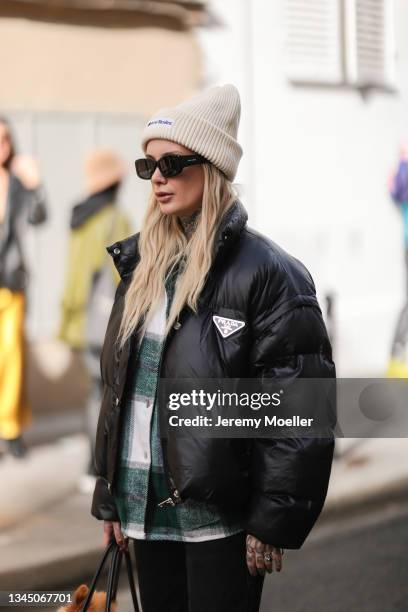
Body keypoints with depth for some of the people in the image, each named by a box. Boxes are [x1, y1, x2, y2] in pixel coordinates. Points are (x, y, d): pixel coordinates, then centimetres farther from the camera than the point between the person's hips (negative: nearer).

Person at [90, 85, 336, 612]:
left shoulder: (266, 272, -11)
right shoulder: (141, 266, 11)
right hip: (146, 507, 6)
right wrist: (109, 497, 15)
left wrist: (274, 522, -15)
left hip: (219, 517, -6)